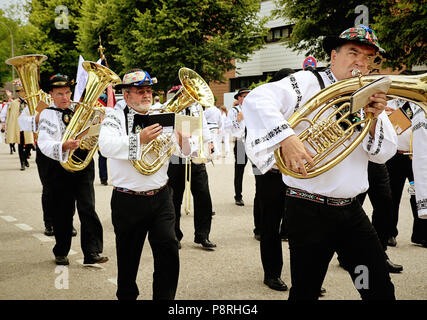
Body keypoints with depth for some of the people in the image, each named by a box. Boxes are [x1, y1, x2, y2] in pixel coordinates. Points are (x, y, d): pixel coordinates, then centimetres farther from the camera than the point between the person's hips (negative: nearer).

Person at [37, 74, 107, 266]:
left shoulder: (79, 110, 11)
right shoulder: (47, 115, -1)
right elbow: (44, 143, -14)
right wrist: (63, 146, -33)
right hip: (60, 168, -2)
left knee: (87, 208, -7)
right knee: (63, 212, 7)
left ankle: (92, 253, -5)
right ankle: (61, 253, 24)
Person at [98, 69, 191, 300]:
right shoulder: (115, 117, -1)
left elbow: (187, 151, 5)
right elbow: (106, 146, -21)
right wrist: (139, 139, -32)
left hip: (160, 198, 2)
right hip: (128, 201, -2)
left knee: (168, 251, -6)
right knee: (128, 257, 11)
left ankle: (164, 297, 8)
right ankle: (126, 295, 32)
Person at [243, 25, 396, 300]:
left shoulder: (367, 97, 12)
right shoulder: (308, 83, -7)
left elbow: (383, 154, 5)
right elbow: (256, 100, -23)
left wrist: (375, 118, -12)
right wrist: (287, 137, -34)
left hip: (351, 209, 6)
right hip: (309, 212, -5)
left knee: (380, 289, 9)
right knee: (305, 291, 7)